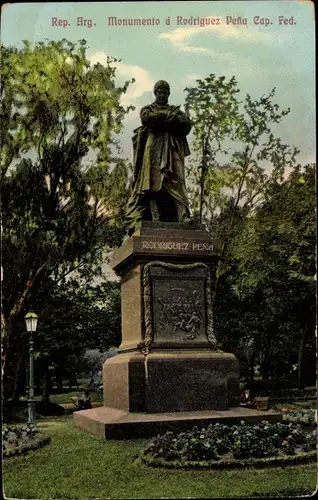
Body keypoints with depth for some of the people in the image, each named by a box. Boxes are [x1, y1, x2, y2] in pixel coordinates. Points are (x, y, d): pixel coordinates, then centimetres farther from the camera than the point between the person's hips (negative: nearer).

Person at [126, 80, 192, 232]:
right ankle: (137, 219, -20)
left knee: (175, 183, -13)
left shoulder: (176, 110, 26)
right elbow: (147, 118, -5)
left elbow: (186, 126, 6)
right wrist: (170, 116, -2)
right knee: (149, 183, -14)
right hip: (153, 149, -2)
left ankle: (182, 217, -23)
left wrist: (159, 119, -2)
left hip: (172, 151, 2)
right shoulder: (148, 109, 21)